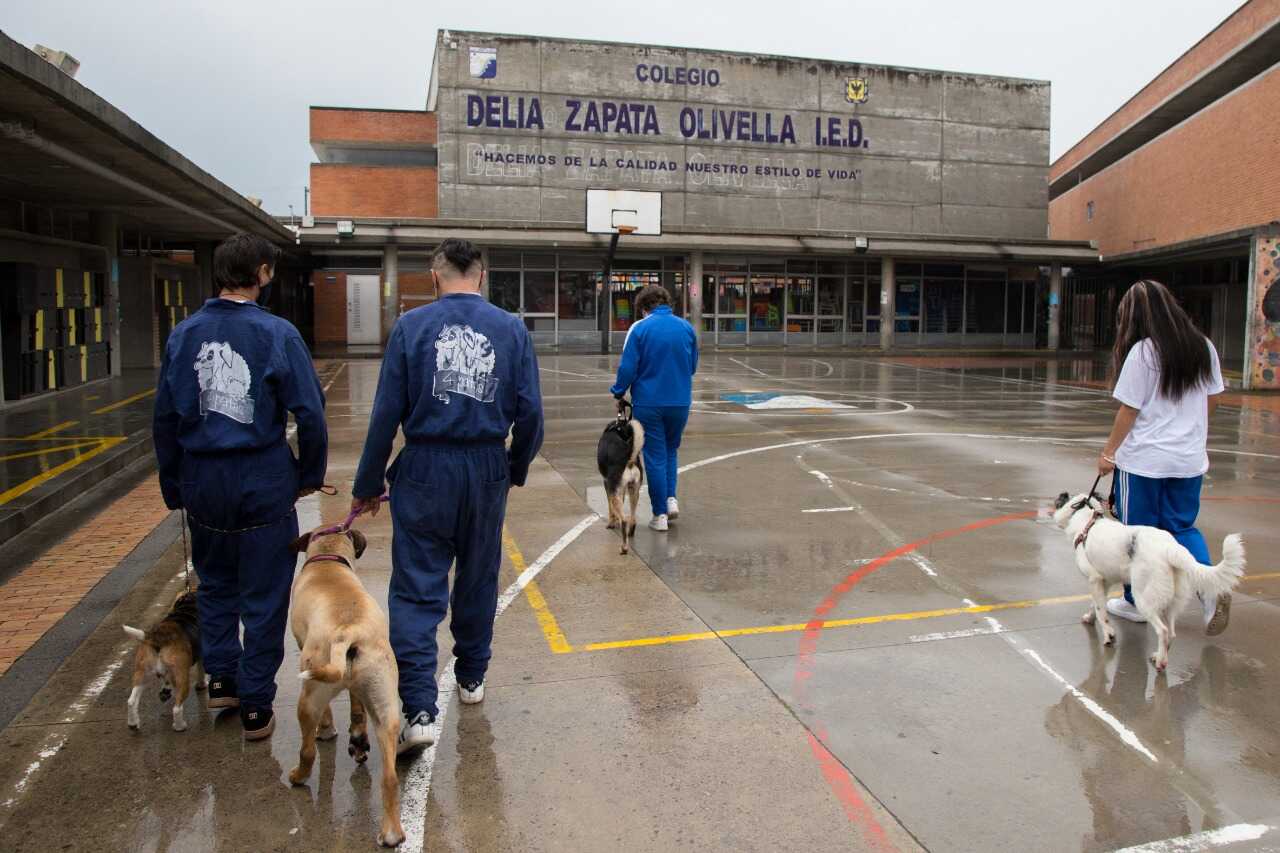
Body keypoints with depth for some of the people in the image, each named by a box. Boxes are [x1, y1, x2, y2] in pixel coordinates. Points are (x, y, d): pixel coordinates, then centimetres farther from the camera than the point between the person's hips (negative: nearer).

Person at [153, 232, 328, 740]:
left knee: (216, 583, 24)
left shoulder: (183, 334, 2)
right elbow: (309, 412, -12)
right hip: (264, 482, -4)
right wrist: (311, 474, 3)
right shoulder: (277, 334, -11)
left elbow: (164, 418, 7)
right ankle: (255, 706, 13)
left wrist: (173, 486, 17)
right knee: (264, 596, 7)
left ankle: (220, 677, 27)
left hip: (203, 481, 4)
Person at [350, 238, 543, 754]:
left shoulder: (411, 326, -4)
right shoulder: (512, 329, 0)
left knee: (416, 592, 2)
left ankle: (418, 710, -3)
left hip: (424, 470, -2)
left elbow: (386, 413, -5)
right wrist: (518, 468, 16)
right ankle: (471, 678, 35)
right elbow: (530, 412, -1)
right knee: (478, 580, 19)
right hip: (486, 471, 2)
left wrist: (368, 485, 4)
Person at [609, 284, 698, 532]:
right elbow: (692, 366, 11)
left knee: (655, 456, 6)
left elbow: (627, 367, -11)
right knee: (671, 450, 23)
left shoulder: (639, 328, -9)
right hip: (680, 402, 3)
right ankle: (671, 498, 8)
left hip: (648, 402, -3)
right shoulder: (686, 327, 2)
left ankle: (660, 514, 10)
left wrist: (619, 394, 5)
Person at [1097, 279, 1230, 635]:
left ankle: (1136, 603, 21)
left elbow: (1128, 411, -13)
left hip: (1143, 460, -5)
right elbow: (1212, 399, 12)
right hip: (1190, 459, 6)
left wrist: (1108, 453, -3)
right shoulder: (1203, 347, 3)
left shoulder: (1142, 352, -15)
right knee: (1182, 526, 18)